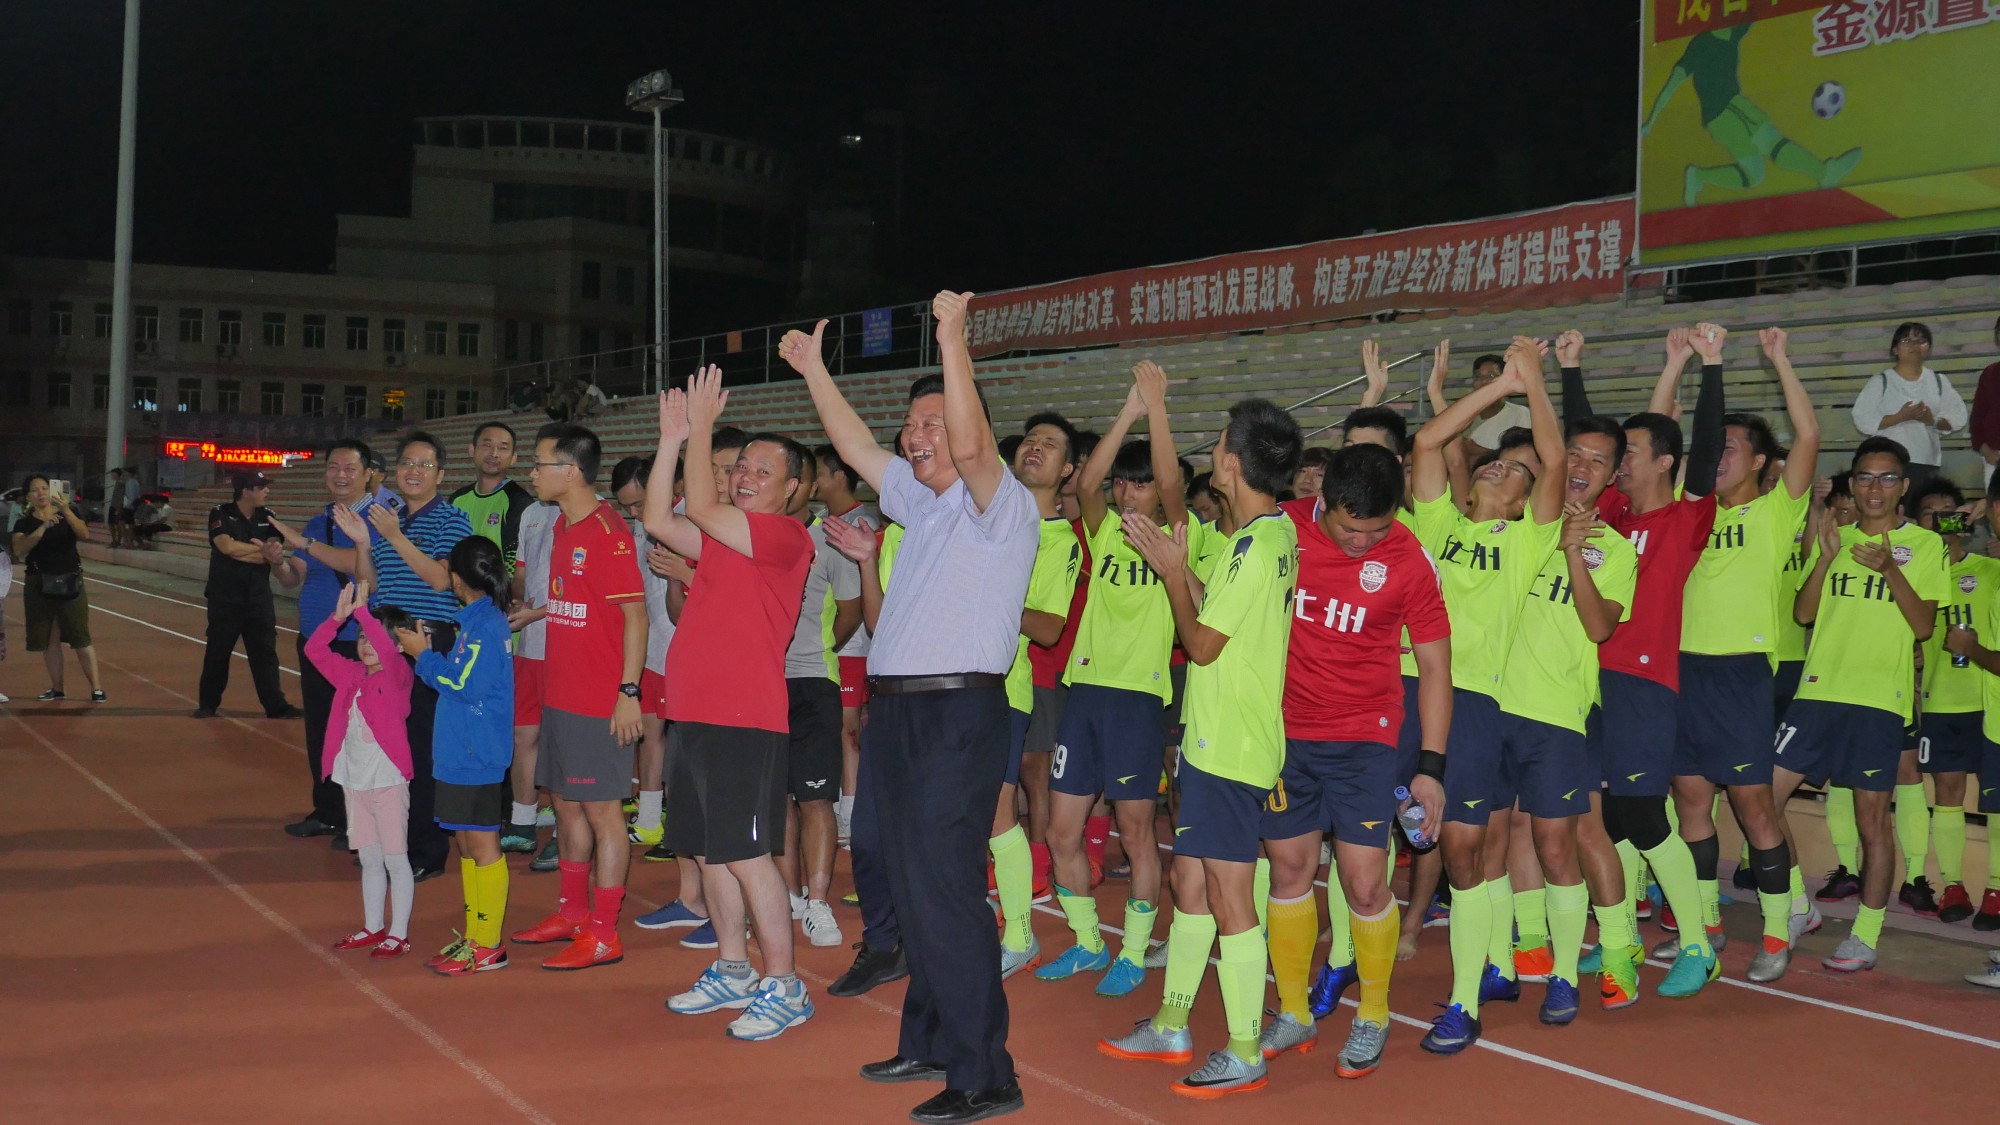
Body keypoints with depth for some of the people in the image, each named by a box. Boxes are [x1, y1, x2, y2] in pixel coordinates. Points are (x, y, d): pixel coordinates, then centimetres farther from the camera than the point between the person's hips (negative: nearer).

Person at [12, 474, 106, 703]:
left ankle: (96, 687, -2)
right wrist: (43, 527, -29)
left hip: (69, 583, -1)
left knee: (81, 638, -2)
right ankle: (57, 689, 17)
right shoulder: (24, 522, -2)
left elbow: (85, 535, -18)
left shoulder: (69, 513, -1)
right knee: (49, 639, 8)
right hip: (39, 585, 1)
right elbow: (19, 551, -19)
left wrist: (66, 511, -29)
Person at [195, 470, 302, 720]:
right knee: (218, 652, 5)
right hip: (225, 597, -3)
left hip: (259, 597, 3)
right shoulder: (221, 514, -6)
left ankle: (275, 705, 3)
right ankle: (207, 704, 17)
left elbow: (276, 550, -2)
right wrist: (264, 551, -15)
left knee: (265, 652, 2)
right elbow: (227, 547, -21)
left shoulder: (267, 517, 6)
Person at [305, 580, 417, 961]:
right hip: (355, 781, 7)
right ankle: (373, 927, 25)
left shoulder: (397, 676, -9)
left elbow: (386, 650, -29)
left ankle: (398, 934, 6)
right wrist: (338, 616, -6)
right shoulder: (351, 676, 8)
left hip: (388, 781, -7)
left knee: (395, 859, 1)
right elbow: (315, 650, 6)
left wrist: (361, 610, -26)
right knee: (369, 861, 16)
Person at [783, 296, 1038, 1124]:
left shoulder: (1001, 506, -7)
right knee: (909, 884, 13)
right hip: (896, 708, 9)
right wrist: (814, 371, 24)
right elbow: (857, 448, 26)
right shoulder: (920, 503, 18)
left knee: (944, 890, -11)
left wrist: (952, 336, -27)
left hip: (959, 714, -9)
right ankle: (930, 1043, 25)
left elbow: (970, 445, -25)